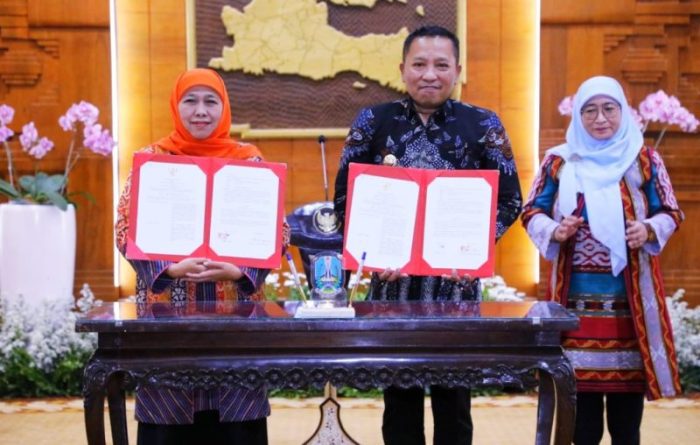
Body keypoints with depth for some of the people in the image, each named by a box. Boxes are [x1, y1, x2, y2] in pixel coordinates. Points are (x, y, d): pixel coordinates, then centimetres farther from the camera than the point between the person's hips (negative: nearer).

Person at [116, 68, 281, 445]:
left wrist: (239, 271, -14)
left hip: (236, 308, 1)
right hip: (168, 308, 0)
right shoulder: (152, 160, 4)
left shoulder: (249, 160, 5)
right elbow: (127, 229, 0)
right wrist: (171, 269, -16)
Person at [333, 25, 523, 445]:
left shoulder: (484, 124, 1)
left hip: (457, 280, 0)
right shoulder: (372, 122, 3)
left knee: (453, 399, 10)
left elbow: (509, 200, 2)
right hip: (392, 278, 1)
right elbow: (344, 197, 4)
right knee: (399, 398, 11)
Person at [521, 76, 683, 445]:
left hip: (630, 295, 0)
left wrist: (649, 229, -15)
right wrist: (555, 231, -14)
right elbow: (531, 213, 7)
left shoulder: (644, 160, 6)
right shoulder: (559, 160, 6)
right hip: (577, 296, 0)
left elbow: (671, 213, 8)